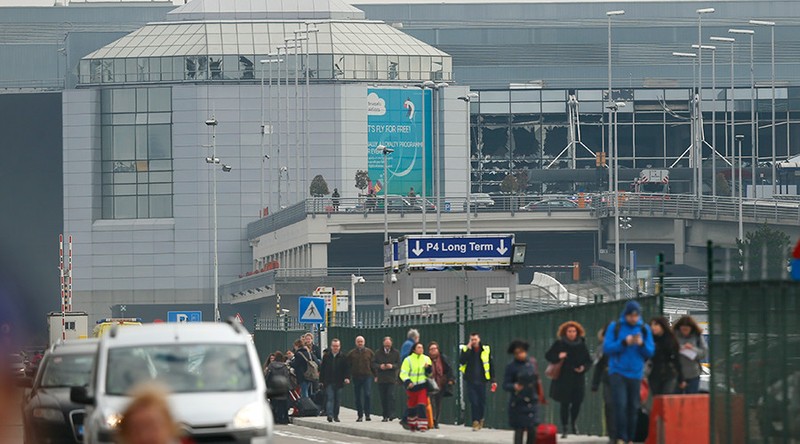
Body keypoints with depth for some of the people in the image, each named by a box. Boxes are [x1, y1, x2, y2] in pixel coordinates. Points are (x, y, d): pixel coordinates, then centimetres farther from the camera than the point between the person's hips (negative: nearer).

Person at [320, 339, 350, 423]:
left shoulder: (343, 357, 4)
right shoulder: (326, 356, 5)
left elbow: (346, 369, 3)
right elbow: (322, 369, 7)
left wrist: (346, 378, -12)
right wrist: (321, 381, 3)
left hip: (339, 382, 1)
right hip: (329, 382, -1)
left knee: (338, 400, 6)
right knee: (330, 398, -11)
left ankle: (336, 415, 16)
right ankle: (330, 415, -19)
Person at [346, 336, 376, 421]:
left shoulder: (369, 352, 7)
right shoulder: (352, 353, 7)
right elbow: (348, 366, 6)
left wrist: (375, 375, -3)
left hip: (367, 376, -2)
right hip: (356, 377, 2)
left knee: (367, 395, -14)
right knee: (358, 397, 5)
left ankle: (367, 414, -4)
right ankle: (360, 415, 12)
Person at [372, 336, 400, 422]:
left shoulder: (396, 353, 6)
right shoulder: (378, 353, 8)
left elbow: (399, 364, 4)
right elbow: (373, 364, 6)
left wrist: (392, 366, -16)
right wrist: (380, 366, -14)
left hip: (391, 379, -2)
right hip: (381, 379, 2)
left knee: (391, 395, -14)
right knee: (383, 398, 4)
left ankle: (390, 414, -12)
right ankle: (385, 416, 10)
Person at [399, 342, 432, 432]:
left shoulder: (426, 359, 9)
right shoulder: (408, 360, 0)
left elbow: (430, 373, 14)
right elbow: (403, 373, -4)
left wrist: (428, 368, -8)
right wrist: (408, 382, -19)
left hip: (423, 386, 1)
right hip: (412, 387, -1)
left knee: (422, 405, -12)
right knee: (412, 407, 7)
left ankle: (422, 425, -11)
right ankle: (412, 425, 24)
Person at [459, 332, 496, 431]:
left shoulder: (486, 350, 5)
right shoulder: (465, 349, 4)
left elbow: (491, 366, 9)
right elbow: (461, 361, -12)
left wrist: (493, 380, 6)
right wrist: (469, 349, -14)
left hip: (481, 380, 1)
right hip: (470, 381, -1)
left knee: (482, 401, 5)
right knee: (473, 402, -7)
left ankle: (481, 419, 25)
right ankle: (475, 422, -3)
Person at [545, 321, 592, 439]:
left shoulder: (581, 346, 4)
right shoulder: (559, 344, -1)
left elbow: (588, 361, 10)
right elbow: (548, 356, 2)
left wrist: (583, 368, -11)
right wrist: (558, 357, -18)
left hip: (578, 379, 2)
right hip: (563, 379, -2)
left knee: (577, 402, 0)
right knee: (565, 404, -3)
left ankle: (573, 423, 28)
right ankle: (564, 429, 7)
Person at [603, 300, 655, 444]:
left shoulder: (644, 329, 6)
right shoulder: (615, 327, 0)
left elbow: (651, 351, 5)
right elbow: (606, 347, -6)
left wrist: (642, 344, -15)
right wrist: (624, 342, -18)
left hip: (635, 373, 3)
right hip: (617, 372, -3)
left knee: (633, 407, 6)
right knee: (620, 404, -15)